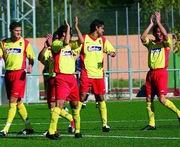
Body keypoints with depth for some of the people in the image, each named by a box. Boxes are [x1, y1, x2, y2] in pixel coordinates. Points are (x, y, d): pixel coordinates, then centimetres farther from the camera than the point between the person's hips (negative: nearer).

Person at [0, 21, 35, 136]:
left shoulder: (25, 43, 0)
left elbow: (31, 58, 2)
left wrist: (30, 66, -17)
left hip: (19, 73, -5)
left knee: (13, 101, -11)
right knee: (18, 102, 9)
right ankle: (29, 127, 20)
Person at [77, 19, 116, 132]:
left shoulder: (103, 40, 11)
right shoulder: (84, 39, -3)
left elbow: (112, 52, 13)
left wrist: (112, 53, -10)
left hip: (99, 74, 4)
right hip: (86, 74, -4)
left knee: (101, 98, 4)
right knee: (82, 97, -8)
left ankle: (105, 124, 8)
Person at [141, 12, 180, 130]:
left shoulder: (166, 43, 2)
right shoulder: (151, 43, 13)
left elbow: (165, 34, -18)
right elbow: (143, 38, -5)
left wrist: (158, 22, -9)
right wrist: (151, 24, -2)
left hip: (161, 72, -5)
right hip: (151, 73, 5)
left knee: (162, 99, -16)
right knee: (149, 99, 4)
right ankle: (151, 124, 9)